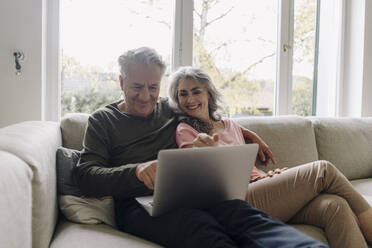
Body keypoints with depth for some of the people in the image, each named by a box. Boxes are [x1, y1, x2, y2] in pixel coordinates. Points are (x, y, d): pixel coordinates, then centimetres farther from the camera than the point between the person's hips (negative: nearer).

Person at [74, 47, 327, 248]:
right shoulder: (103, 120, 14)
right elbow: (86, 176, 1)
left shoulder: (170, 109, 25)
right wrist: (136, 170, -19)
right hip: (140, 204, -4)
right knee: (200, 225, -39)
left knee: (239, 210, -32)